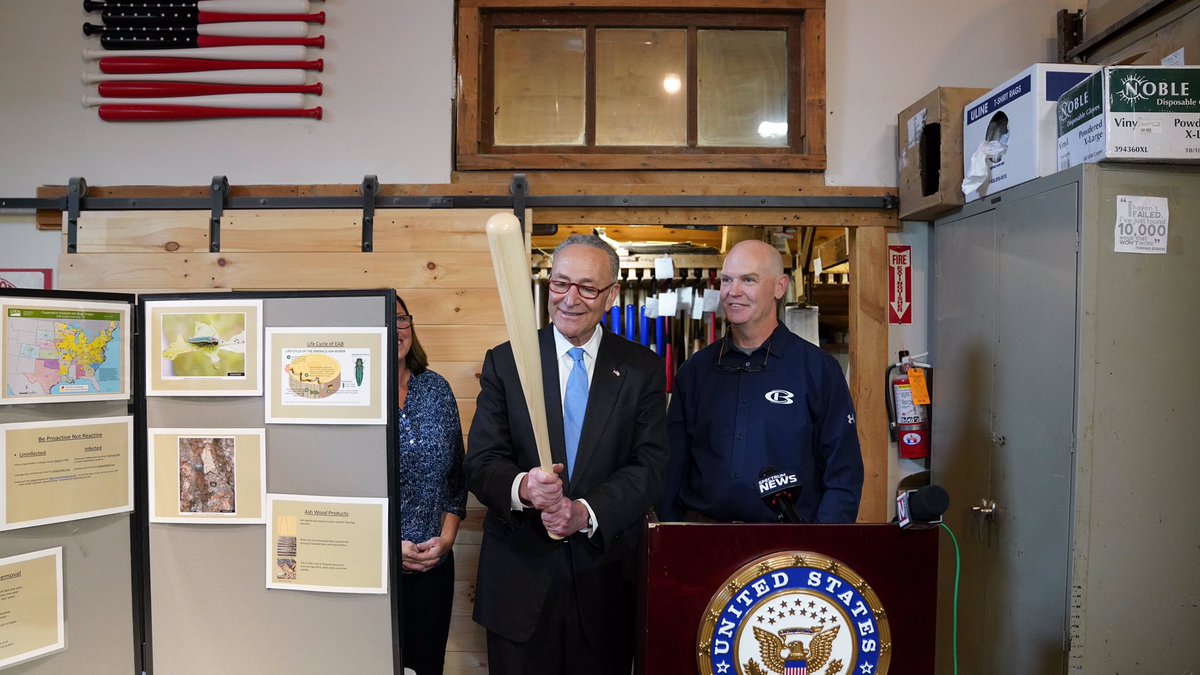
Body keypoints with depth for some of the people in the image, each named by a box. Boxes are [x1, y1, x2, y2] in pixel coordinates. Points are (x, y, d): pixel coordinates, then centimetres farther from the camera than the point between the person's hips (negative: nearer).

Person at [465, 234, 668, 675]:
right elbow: (480, 462, -5)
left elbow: (650, 467, -7)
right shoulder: (504, 362, 0)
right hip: (520, 576, 0)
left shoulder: (643, 370, 0)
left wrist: (586, 512, -23)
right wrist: (522, 487, -27)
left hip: (606, 577, 1)